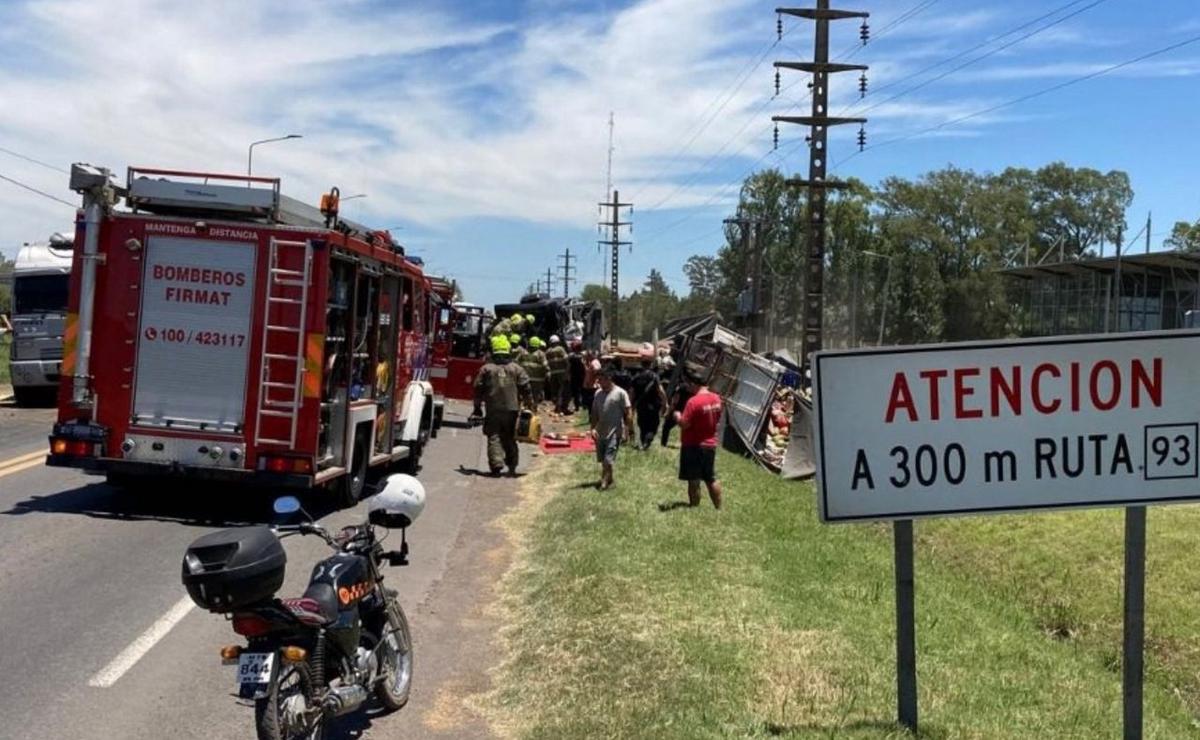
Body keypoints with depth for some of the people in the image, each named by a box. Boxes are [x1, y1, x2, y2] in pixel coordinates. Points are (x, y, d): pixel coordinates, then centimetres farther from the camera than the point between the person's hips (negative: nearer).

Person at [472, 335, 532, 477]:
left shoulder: (486, 369, 2)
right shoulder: (517, 369, 4)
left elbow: (478, 389, 3)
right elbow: (525, 388, 0)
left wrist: (477, 408, 12)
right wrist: (527, 404, 9)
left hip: (493, 409, -2)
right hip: (512, 408, 2)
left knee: (494, 438, 0)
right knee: (510, 438, 14)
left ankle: (496, 464, -15)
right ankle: (512, 466, 14)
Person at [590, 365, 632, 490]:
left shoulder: (620, 393, -9)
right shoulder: (598, 393, 7)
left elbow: (628, 412, -8)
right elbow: (595, 413, 11)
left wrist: (627, 429, -13)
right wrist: (593, 428, 1)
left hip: (614, 433, -6)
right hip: (601, 432, 6)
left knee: (608, 460, -11)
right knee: (603, 460, 12)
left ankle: (605, 481, -3)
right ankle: (608, 480, 27)